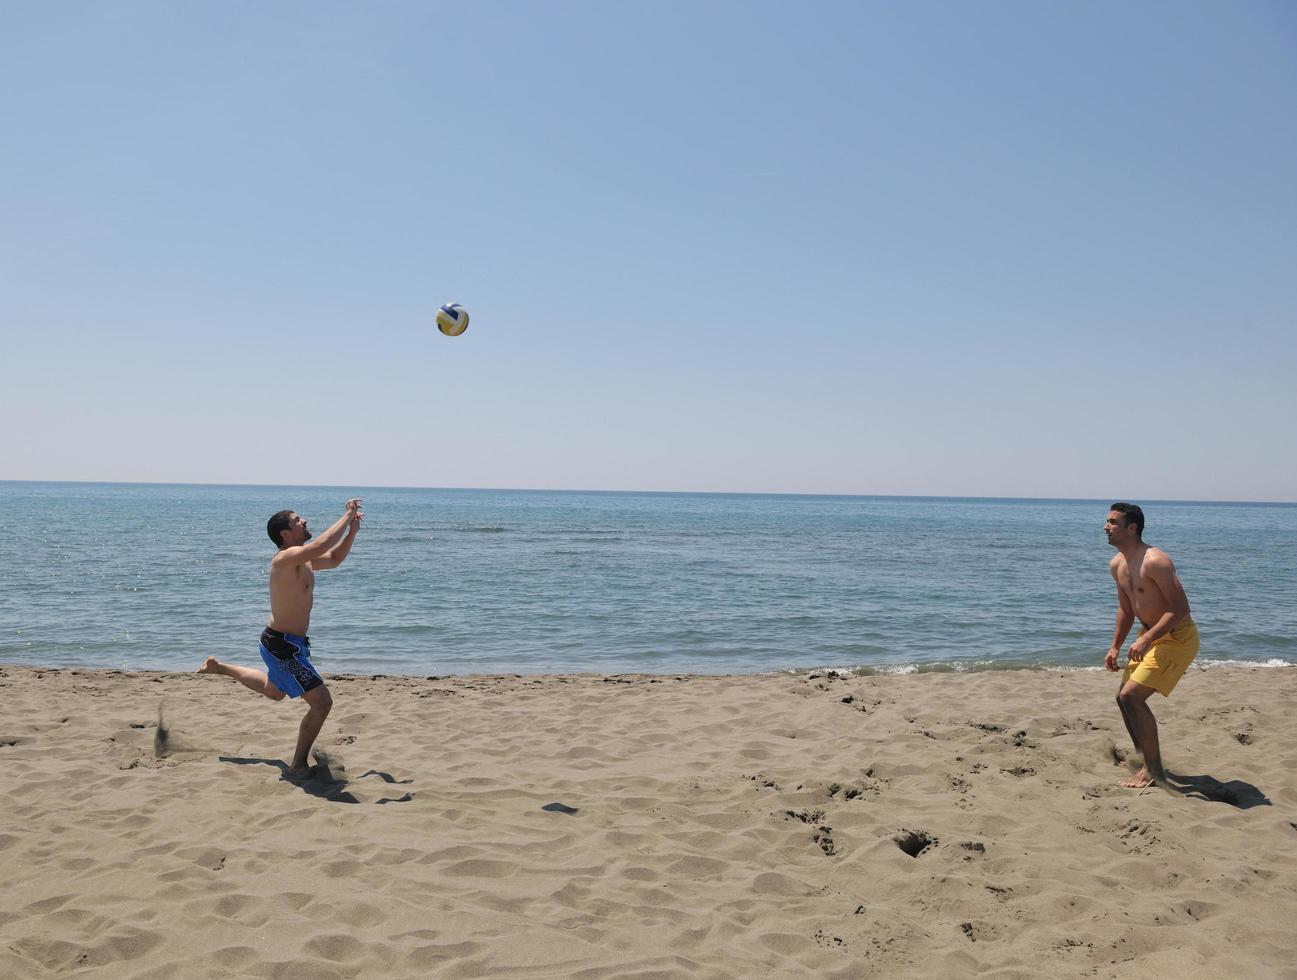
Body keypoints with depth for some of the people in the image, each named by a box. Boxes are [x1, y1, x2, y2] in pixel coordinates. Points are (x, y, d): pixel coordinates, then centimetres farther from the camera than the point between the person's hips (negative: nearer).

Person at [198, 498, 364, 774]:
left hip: (290, 642, 10)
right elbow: (321, 545, -40)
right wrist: (346, 516, -29)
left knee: (274, 691, 35)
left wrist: (352, 530, 7)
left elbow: (334, 559, 22)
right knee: (322, 702, -9)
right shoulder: (285, 559, -23)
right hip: (282, 645, -10)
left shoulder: (302, 560, 7)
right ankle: (299, 766, 4)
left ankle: (219, 667, 47)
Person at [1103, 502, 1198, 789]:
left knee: (1132, 696, -17)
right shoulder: (1117, 565, 5)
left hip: (1177, 637, -10)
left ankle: (1155, 773, -7)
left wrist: (1146, 639, -32)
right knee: (1124, 697, 14)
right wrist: (1115, 646, 14)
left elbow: (1180, 609, -26)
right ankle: (1148, 763, 30)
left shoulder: (1155, 561, -24)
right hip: (1151, 636, 10)